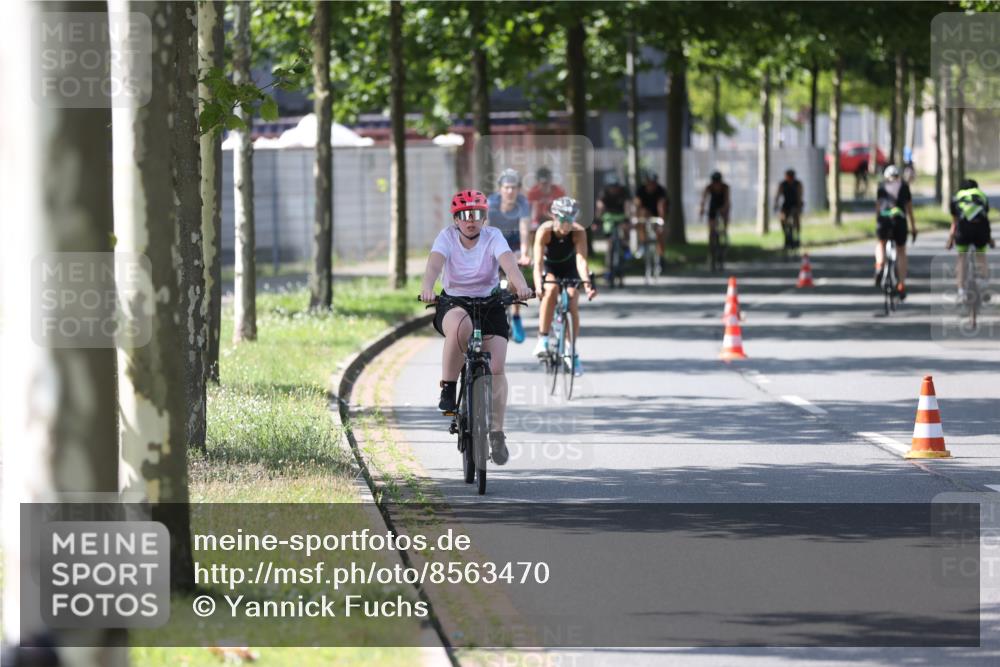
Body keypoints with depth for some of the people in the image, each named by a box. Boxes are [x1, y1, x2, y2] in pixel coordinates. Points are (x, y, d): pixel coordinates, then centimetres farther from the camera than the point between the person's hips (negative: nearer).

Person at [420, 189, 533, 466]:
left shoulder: (493, 237, -11)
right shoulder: (447, 237, -11)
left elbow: (508, 262, -29)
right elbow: (435, 263, -29)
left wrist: (521, 285, -50)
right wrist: (427, 287, -51)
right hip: (453, 305, -1)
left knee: (496, 368, -13)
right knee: (461, 326, -39)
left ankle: (497, 432, -1)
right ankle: (448, 389, -23)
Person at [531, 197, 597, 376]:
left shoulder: (578, 232, -27)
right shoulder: (544, 231, -30)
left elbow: (581, 260, -36)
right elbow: (538, 262, -37)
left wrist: (586, 282, -53)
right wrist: (538, 286, -53)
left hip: (569, 269, 1)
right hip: (549, 268, -1)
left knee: (573, 304, -17)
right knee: (551, 289, -33)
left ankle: (574, 354, -4)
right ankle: (542, 340, -29)